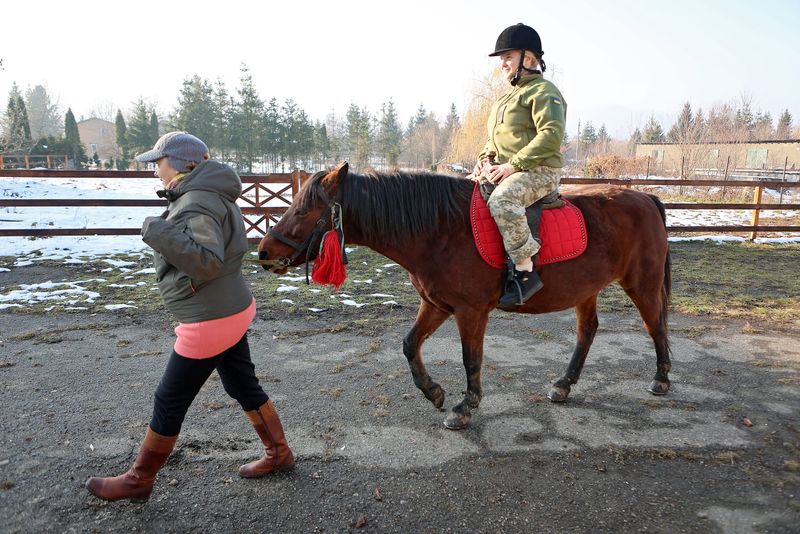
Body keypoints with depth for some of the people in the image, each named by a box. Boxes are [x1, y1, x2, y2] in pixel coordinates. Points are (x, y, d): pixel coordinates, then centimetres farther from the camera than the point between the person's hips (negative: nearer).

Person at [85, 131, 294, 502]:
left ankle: (138, 481, 25)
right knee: (243, 386, 20)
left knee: (169, 401, 6)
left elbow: (207, 262, -32)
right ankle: (278, 454, 32)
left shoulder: (197, 204, -21)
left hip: (210, 322, -10)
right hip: (231, 310, 10)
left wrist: (160, 234, -32)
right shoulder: (211, 196, 11)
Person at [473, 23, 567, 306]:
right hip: (502, 171, 10)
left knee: (501, 200, -38)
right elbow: (494, 139, 29)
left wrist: (513, 164, -24)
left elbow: (551, 135, -19)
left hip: (539, 171, -10)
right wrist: (484, 159, 6)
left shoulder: (543, 91, -5)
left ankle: (525, 272, -32)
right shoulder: (507, 97, 23)